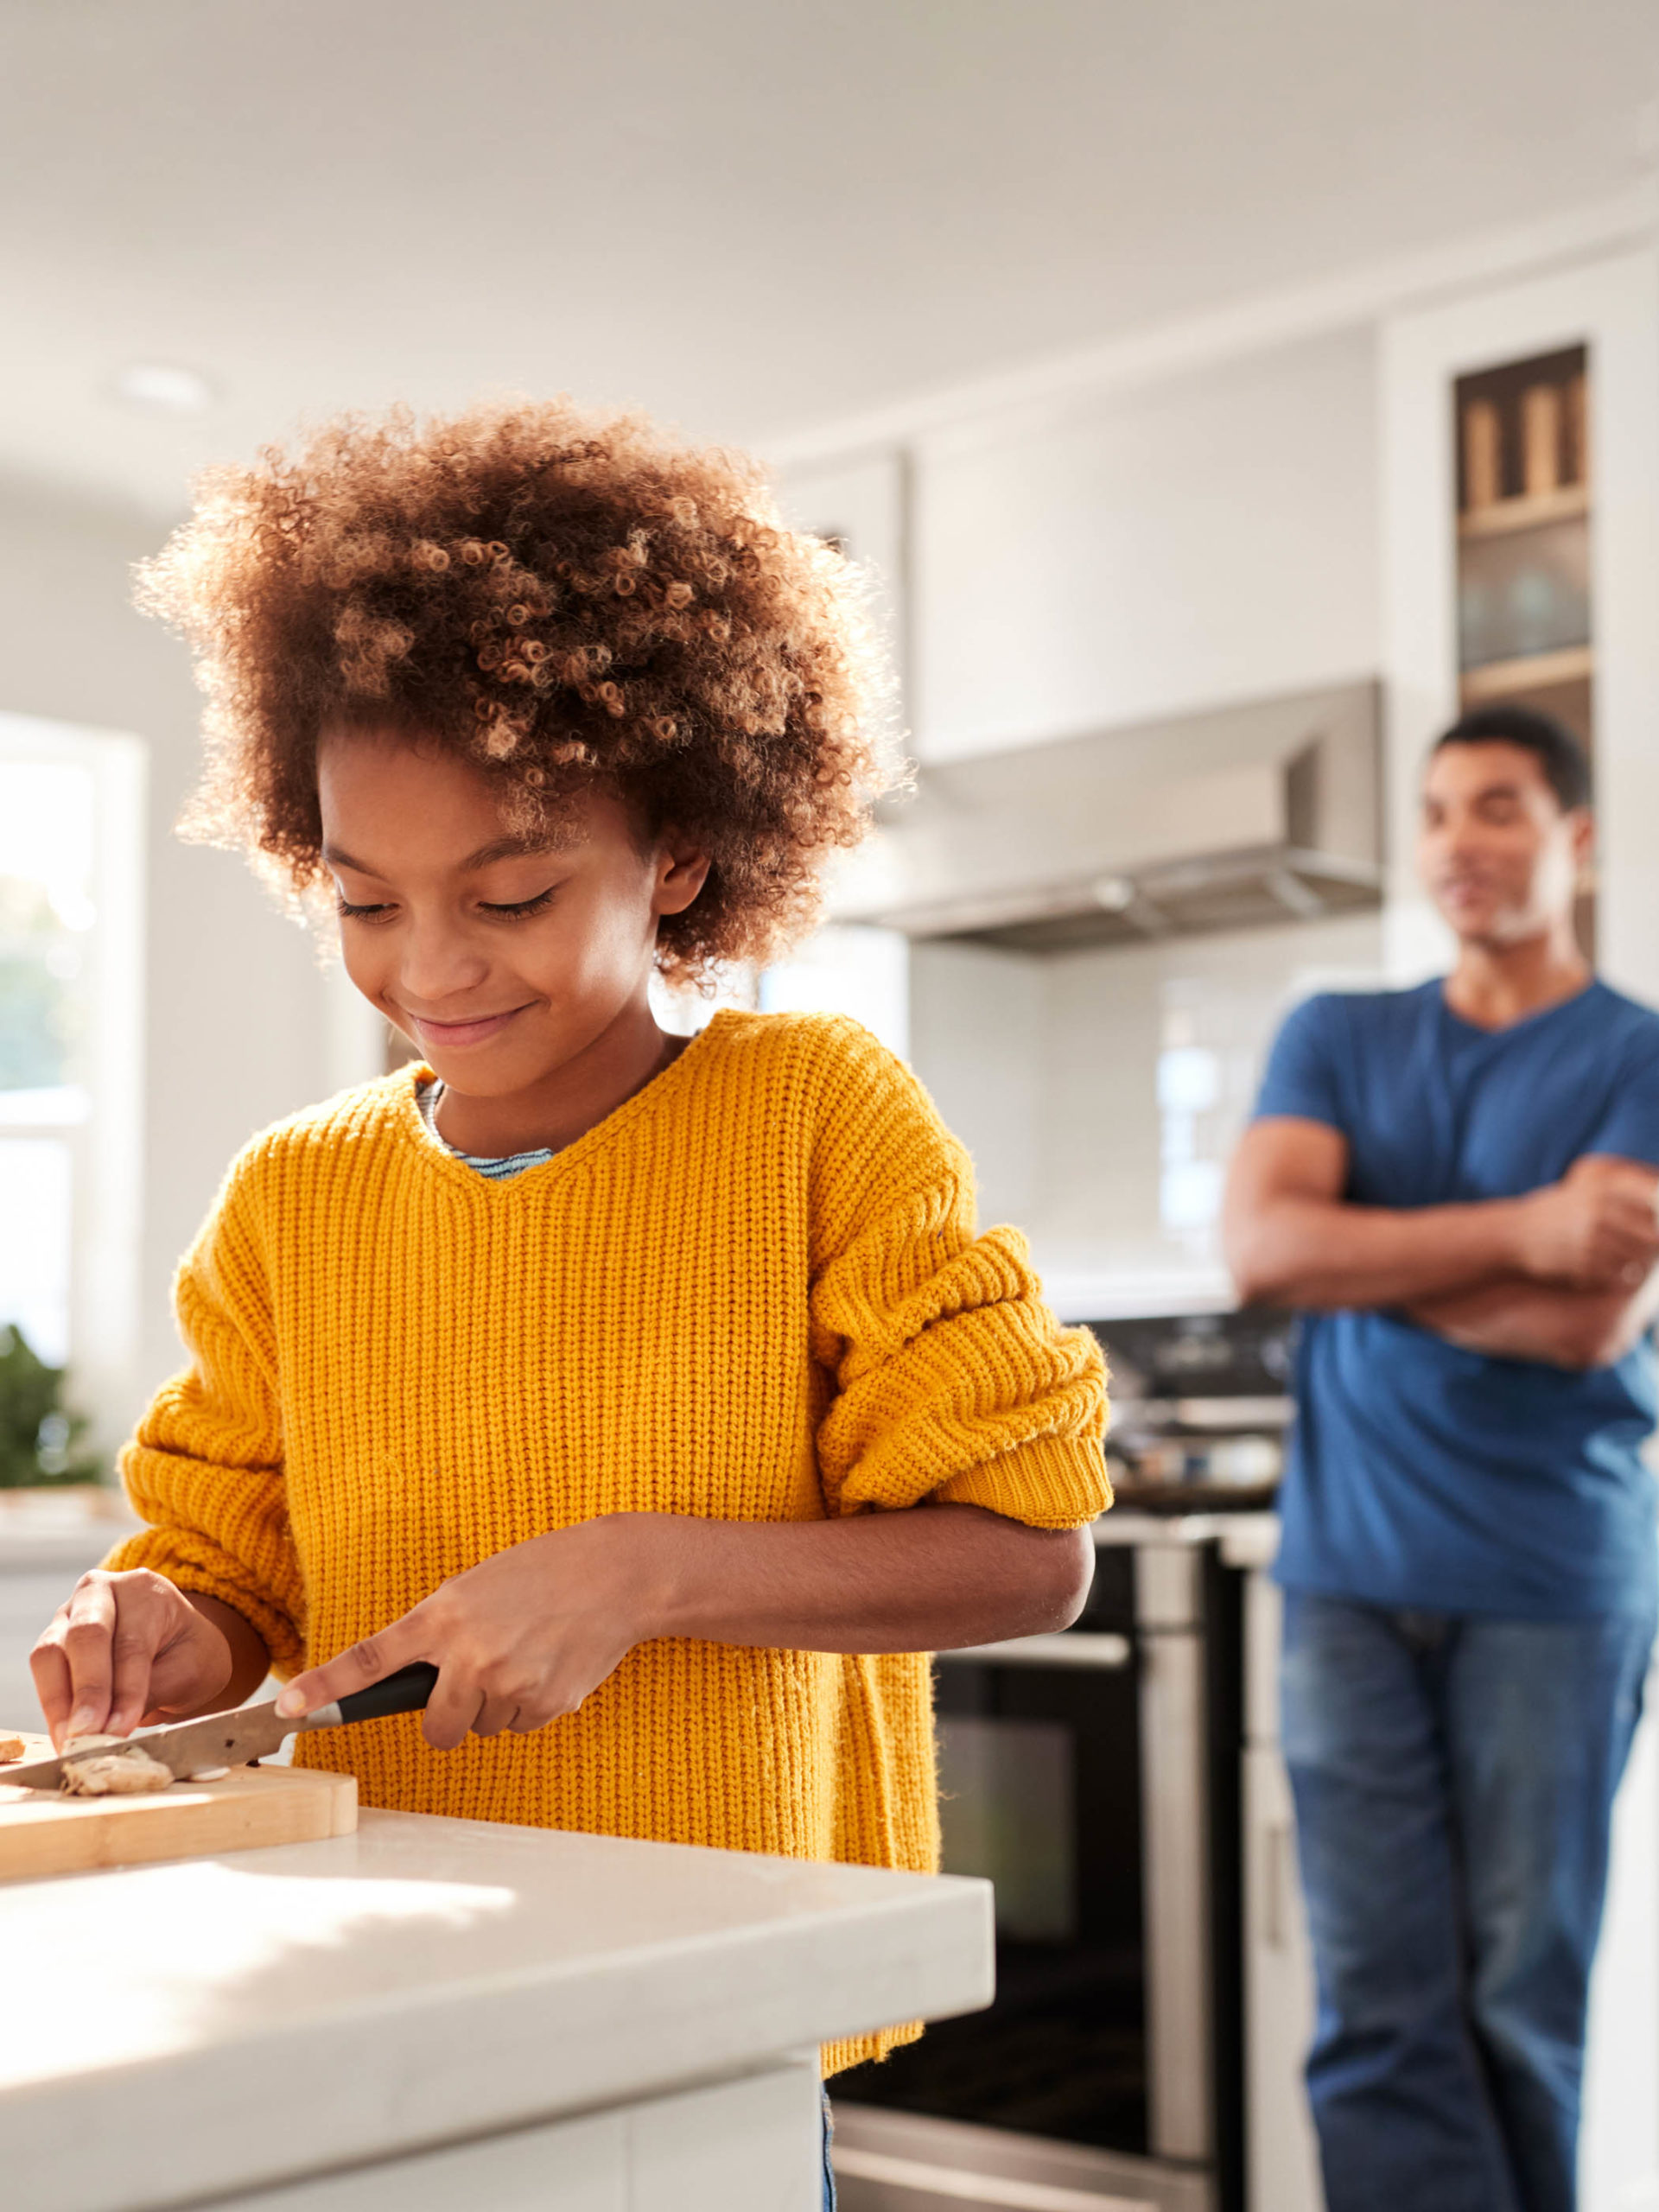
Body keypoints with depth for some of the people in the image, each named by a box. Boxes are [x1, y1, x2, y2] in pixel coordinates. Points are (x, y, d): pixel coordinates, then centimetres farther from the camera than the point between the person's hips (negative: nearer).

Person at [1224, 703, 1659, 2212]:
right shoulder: (1337, 1040, 12)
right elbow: (1260, 1245, -6)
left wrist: (1355, 1255, -5)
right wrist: (1518, 1229, -14)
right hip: (1352, 1572, 2)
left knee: (1532, 1998, 4)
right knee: (1381, 2004, 0)